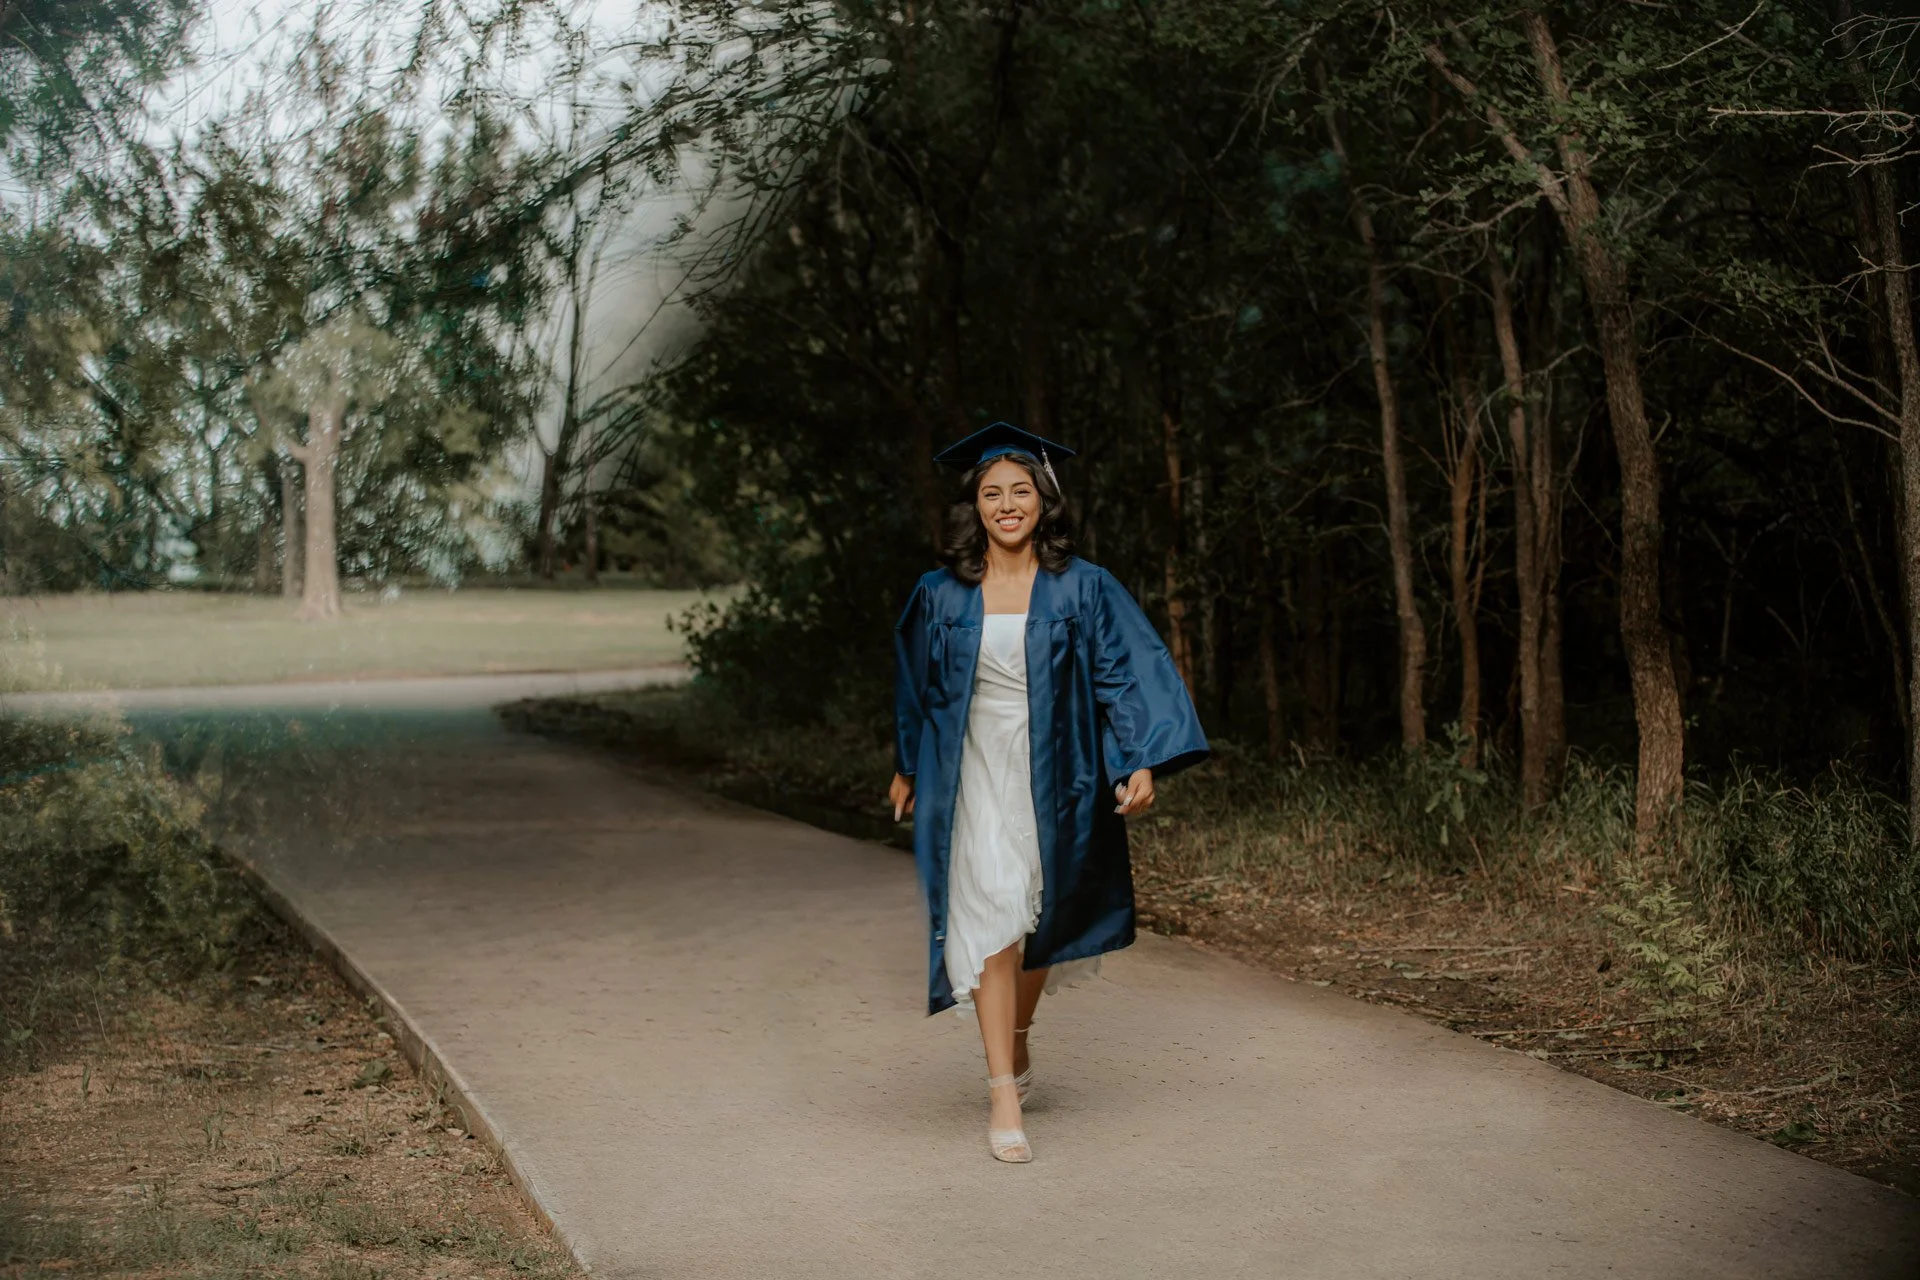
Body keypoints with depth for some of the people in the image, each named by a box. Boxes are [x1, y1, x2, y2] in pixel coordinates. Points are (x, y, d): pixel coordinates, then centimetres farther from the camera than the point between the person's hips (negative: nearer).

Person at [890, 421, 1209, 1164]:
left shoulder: (1082, 590, -3)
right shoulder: (942, 596, 1)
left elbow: (1128, 672, -7)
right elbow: (917, 685, 15)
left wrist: (1143, 762, -19)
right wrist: (907, 767, 23)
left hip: (1054, 778, 1)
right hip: (975, 776, 0)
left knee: (1038, 921, 13)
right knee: (991, 922, -11)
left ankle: (1015, 1042, 41)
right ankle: (1004, 1097, -9)